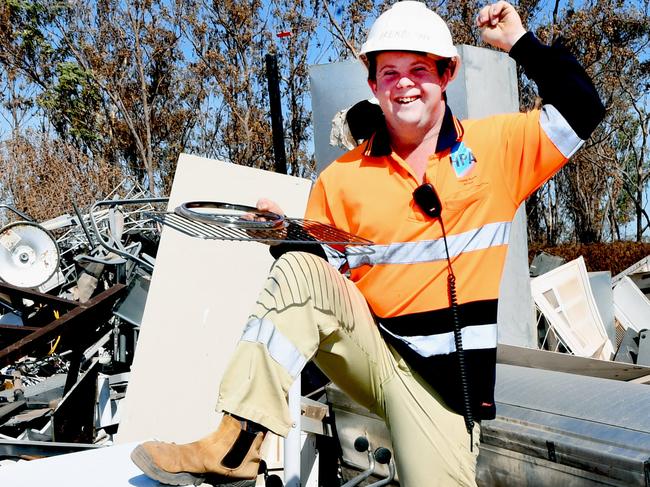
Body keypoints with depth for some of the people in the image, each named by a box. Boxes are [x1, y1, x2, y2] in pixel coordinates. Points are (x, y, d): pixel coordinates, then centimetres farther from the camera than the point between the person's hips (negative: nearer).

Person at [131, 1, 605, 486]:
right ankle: (235, 446, -24)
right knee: (299, 270, -25)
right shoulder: (341, 178, 2)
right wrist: (285, 237, -18)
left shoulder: (496, 146, 2)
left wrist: (521, 42, -1)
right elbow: (316, 282, 3)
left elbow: (582, 110, 5)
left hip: (446, 378, 0)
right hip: (368, 350, 1)